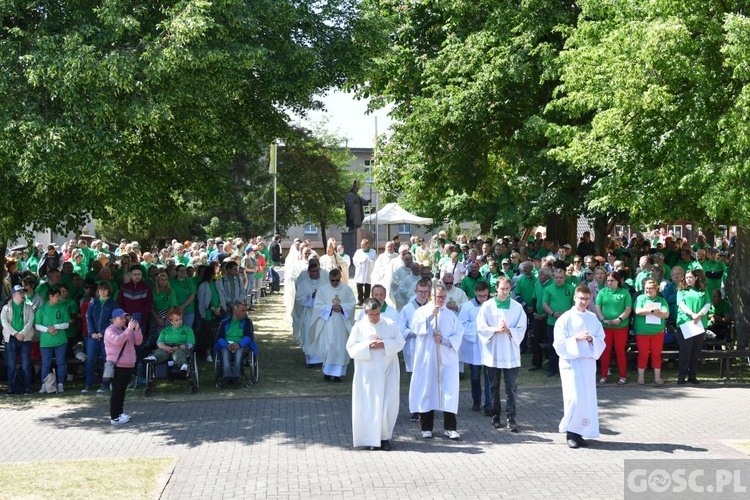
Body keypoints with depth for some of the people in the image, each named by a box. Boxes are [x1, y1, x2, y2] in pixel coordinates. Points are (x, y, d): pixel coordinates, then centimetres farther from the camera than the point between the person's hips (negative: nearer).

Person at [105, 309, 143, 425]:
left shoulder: (127, 330, 15)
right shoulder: (110, 330, -8)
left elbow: (138, 342, 7)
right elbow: (117, 340, -27)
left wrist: (137, 329, -9)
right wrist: (129, 329, -31)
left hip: (128, 365, 8)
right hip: (117, 366, -7)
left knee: (122, 390, 14)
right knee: (116, 391, -7)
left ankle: (119, 412, 23)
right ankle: (114, 417, -6)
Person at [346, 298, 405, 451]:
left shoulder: (390, 324, 2)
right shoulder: (359, 326, 0)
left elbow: (400, 342, 1)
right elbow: (351, 348, -3)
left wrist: (385, 344, -15)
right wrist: (367, 346, -17)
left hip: (388, 371, 1)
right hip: (367, 373, -1)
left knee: (388, 404, 1)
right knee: (369, 405, 0)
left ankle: (385, 437, 13)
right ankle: (372, 438, 11)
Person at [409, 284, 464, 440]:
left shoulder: (451, 315, 12)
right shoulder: (422, 311, 7)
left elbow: (459, 334, 4)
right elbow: (416, 328, -9)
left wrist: (445, 340, -12)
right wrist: (430, 315, -16)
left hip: (447, 360, 1)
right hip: (426, 359, -1)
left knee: (450, 391, -5)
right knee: (427, 391, 2)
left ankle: (450, 427, 0)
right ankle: (426, 427, 10)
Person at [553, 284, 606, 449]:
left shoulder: (593, 318, 7)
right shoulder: (565, 318, -4)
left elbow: (601, 341, 8)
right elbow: (559, 343, -7)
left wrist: (591, 339, -12)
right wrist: (576, 338, -18)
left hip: (588, 362, 4)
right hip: (571, 362, -4)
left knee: (588, 397, 4)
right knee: (574, 398, -10)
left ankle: (580, 432, 16)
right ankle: (571, 433, 4)